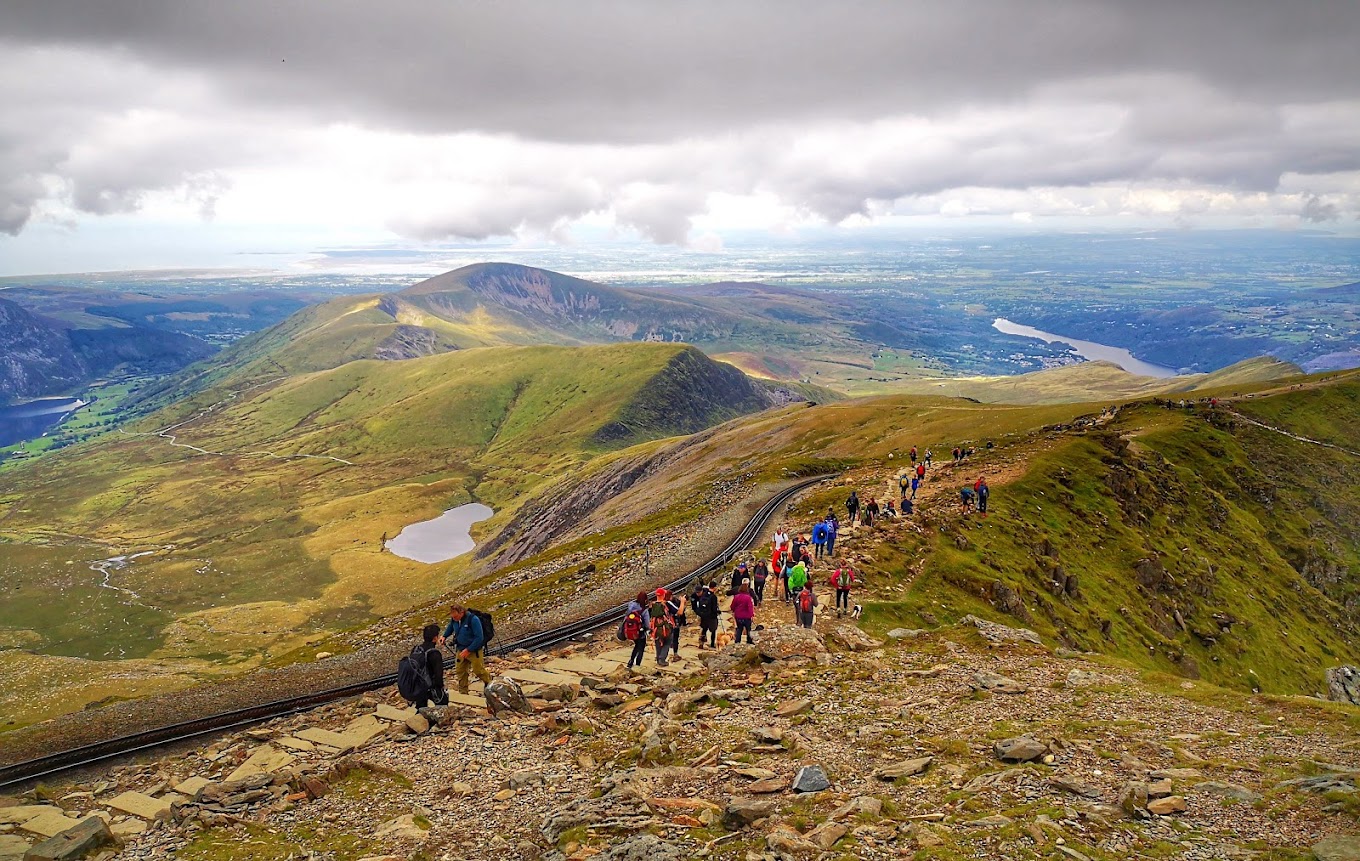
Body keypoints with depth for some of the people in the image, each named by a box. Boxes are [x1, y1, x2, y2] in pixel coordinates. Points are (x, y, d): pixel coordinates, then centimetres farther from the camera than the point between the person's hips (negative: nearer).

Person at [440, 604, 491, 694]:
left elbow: (479, 638, -24)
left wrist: (468, 650, -22)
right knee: (460, 671, 9)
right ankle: (462, 693, 24)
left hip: (474, 649, -6)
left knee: (478, 670, 2)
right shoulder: (454, 619, -6)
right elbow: (450, 628, 20)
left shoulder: (473, 619, -26)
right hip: (460, 649, 6)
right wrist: (444, 636, 2)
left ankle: (490, 683, 28)